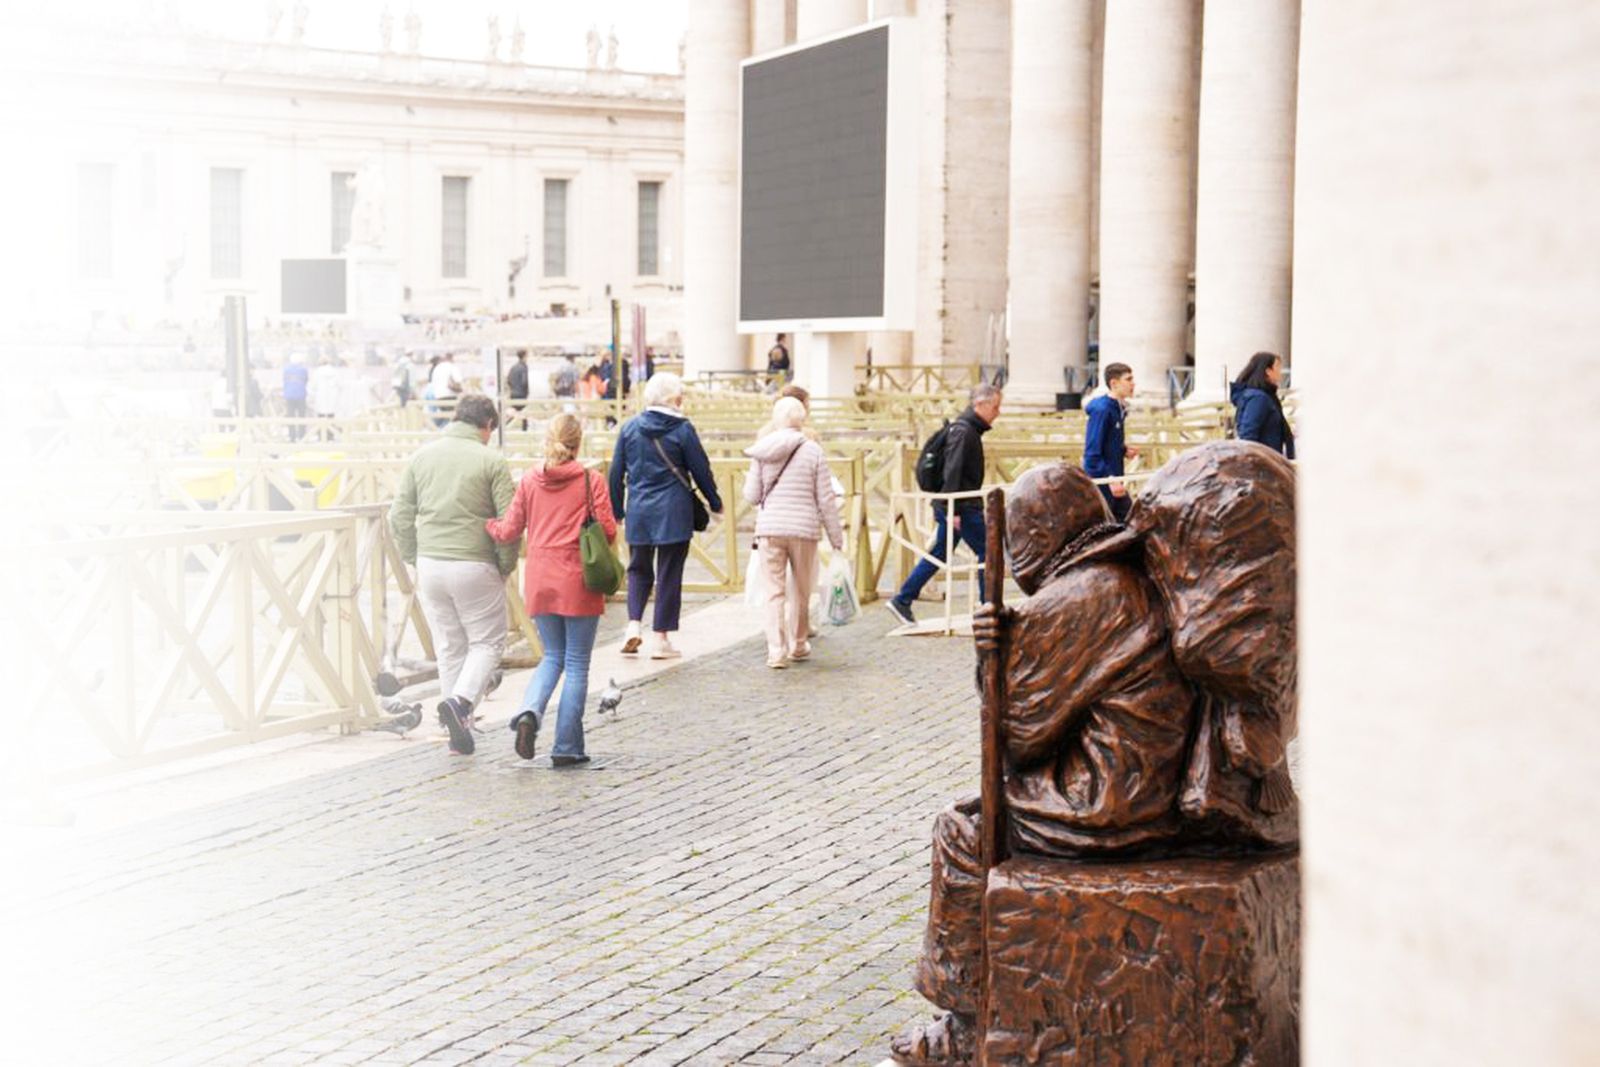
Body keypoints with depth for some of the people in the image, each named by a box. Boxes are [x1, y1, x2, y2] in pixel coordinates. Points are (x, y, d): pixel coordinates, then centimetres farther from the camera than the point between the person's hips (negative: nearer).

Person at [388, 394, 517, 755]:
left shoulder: (422, 456, 7)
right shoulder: (491, 462, -6)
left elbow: (400, 516, 7)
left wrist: (415, 558, 16)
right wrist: (505, 567, 2)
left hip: (430, 565, 5)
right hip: (475, 567, -4)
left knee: (449, 647, 14)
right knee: (487, 642, 9)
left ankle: (459, 731, 16)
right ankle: (460, 700, -15)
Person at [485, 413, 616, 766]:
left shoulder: (529, 480, 2)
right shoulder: (591, 481, -7)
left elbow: (508, 532, 3)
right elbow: (608, 532, -10)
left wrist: (484, 522, 23)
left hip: (539, 580, 3)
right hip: (577, 582, -3)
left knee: (553, 657, 18)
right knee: (576, 664, 6)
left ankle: (530, 712, -9)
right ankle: (566, 748, 8)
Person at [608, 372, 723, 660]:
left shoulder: (630, 428, 3)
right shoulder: (682, 429, -6)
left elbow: (616, 473, 7)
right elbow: (700, 470, -1)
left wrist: (616, 510, 18)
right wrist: (715, 503, 13)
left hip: (638, 510, 3)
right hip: (673, 512, -3)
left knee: (639, 568, 18)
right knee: (669, 573, 4)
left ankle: (634, 624, 0)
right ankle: (661, 639, 6)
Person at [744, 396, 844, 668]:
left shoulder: (762, 451, 1)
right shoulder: (813, 451, -4)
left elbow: (752, 495, 4)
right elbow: (826, 498, -2)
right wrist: (836, 536, 6)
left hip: (769, 528, 1)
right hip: (804, 528, -1)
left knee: (775, 591, 3)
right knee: (801, 591, 15)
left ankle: (777, 651, -5)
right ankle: (798, 645, 28)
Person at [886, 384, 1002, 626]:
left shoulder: (969, 429, 16)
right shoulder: (963, 431, -15)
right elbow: (952, 472, -22)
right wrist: (953, 510, -24)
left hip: (958, 506, 10)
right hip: (962, 507, -10)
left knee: (938, 554, 12)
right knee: (987, 552, -2)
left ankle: (902, 601, 14)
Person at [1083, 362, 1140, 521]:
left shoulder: (1119, 408, 8)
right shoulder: (1101, 410, -19)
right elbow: (1092, 452, -22)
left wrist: (1124, 450, 2)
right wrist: (1110, 479, -25)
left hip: (1116, 483, 9)